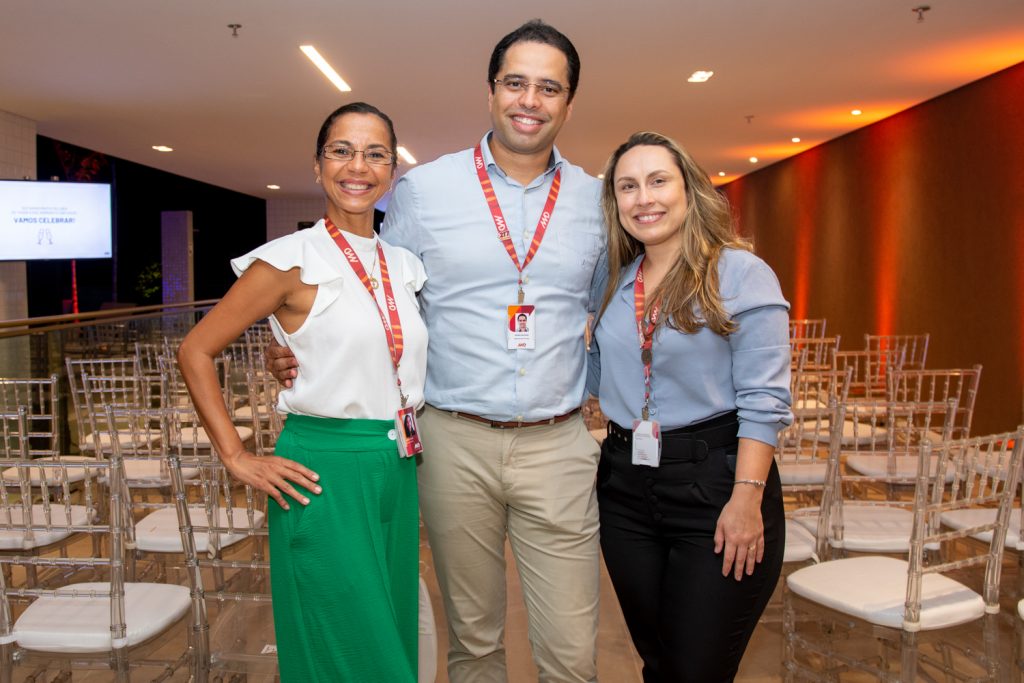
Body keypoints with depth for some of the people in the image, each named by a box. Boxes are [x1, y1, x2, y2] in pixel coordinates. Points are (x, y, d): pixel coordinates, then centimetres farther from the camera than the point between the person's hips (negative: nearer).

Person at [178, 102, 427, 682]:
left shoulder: (403, 265, 9)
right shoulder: (292, 261, -9)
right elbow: (196, 351, -6)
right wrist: (237, 457, -9)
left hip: (397, 471, 6)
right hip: (326, 476, -6)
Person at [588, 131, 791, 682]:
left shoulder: (742, 274, -7)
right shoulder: (614, 283, 9)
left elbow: (763, 401, -12)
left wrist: (746, 499, -18)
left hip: (713, 483, -5)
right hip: (625, 489, 5)